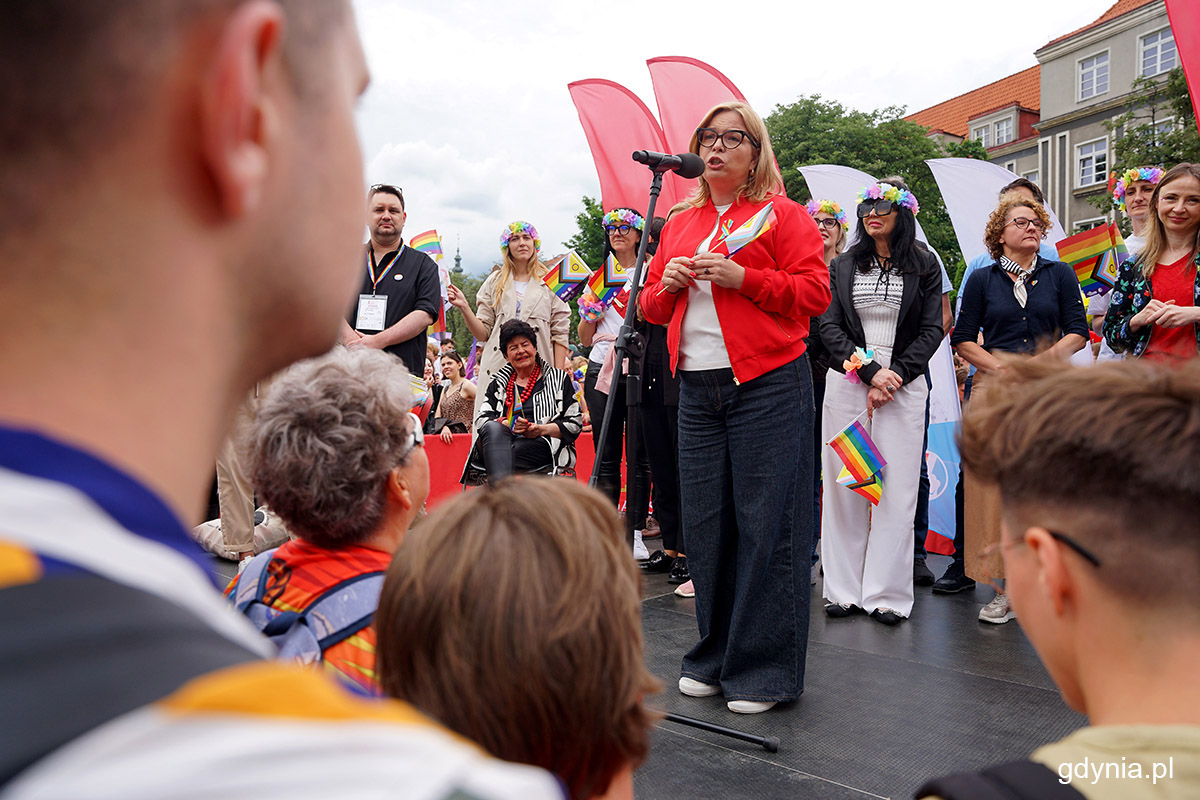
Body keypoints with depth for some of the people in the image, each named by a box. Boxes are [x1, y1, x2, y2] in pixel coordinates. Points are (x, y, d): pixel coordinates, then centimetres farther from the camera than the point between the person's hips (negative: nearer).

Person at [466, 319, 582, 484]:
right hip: (500, 441, 2)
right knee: (493, 427, -35)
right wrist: (508, 425, -10)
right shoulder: (498, 383, 25)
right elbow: (481, 420, 12)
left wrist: (541, 429, -8)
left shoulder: (559, 379, 17)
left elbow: (575, 423, 9)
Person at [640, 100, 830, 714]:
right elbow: (652, 307, 21)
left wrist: (742, 277, -16)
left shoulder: (783, 215, 3)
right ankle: (713, 657, 22)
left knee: (766, 525, -3)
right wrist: (667, 284, 0)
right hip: (697, 388, 6)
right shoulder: (680, 224, 19)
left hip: (768, 384, -5)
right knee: (705, 525, 8)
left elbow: (814, 293, -7)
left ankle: (765, 671, 8)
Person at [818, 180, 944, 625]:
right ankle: (844, 590, 9)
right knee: (844, 486, 1)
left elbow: (931, 331, 3)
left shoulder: (924, 267, 8)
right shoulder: (842, 267, 11)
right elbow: (830, 327, 2)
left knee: (897, 489, -3)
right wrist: (869, 370, -11)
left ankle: (886, 594, 5)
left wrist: (894, 377, -10)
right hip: (847, 384, 1)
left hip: (904, 386, -1)